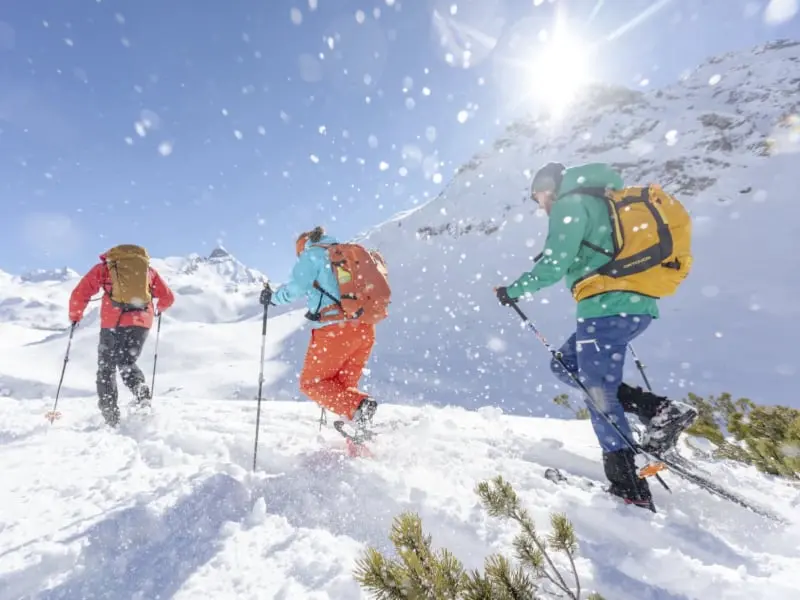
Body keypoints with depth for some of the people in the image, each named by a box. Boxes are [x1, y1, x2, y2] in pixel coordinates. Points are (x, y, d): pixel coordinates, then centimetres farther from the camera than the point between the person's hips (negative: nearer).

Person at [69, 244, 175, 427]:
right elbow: (168, 298, 20)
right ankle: (143, 396, -7)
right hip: (141, 321, 2)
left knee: (106, 367, 15)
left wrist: (75, 316, 26)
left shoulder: (103, 267, 15)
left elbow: (79, 294, 9)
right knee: (127, 363, 20)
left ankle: (110, 413, 8)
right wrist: (160, 308, 42)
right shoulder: (148, 269, 19)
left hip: (113, 322, -2)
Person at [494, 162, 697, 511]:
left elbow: (554, 267, -12)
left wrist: (513, 291, 1)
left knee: (600, 397, 0)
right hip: (638, 305, 9)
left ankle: (629, 486, 9)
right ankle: (659, 410, 9)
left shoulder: (570, 204, -3)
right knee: (565, 366, 16)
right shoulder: (601, 201, 25)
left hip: (607, 308, -9)